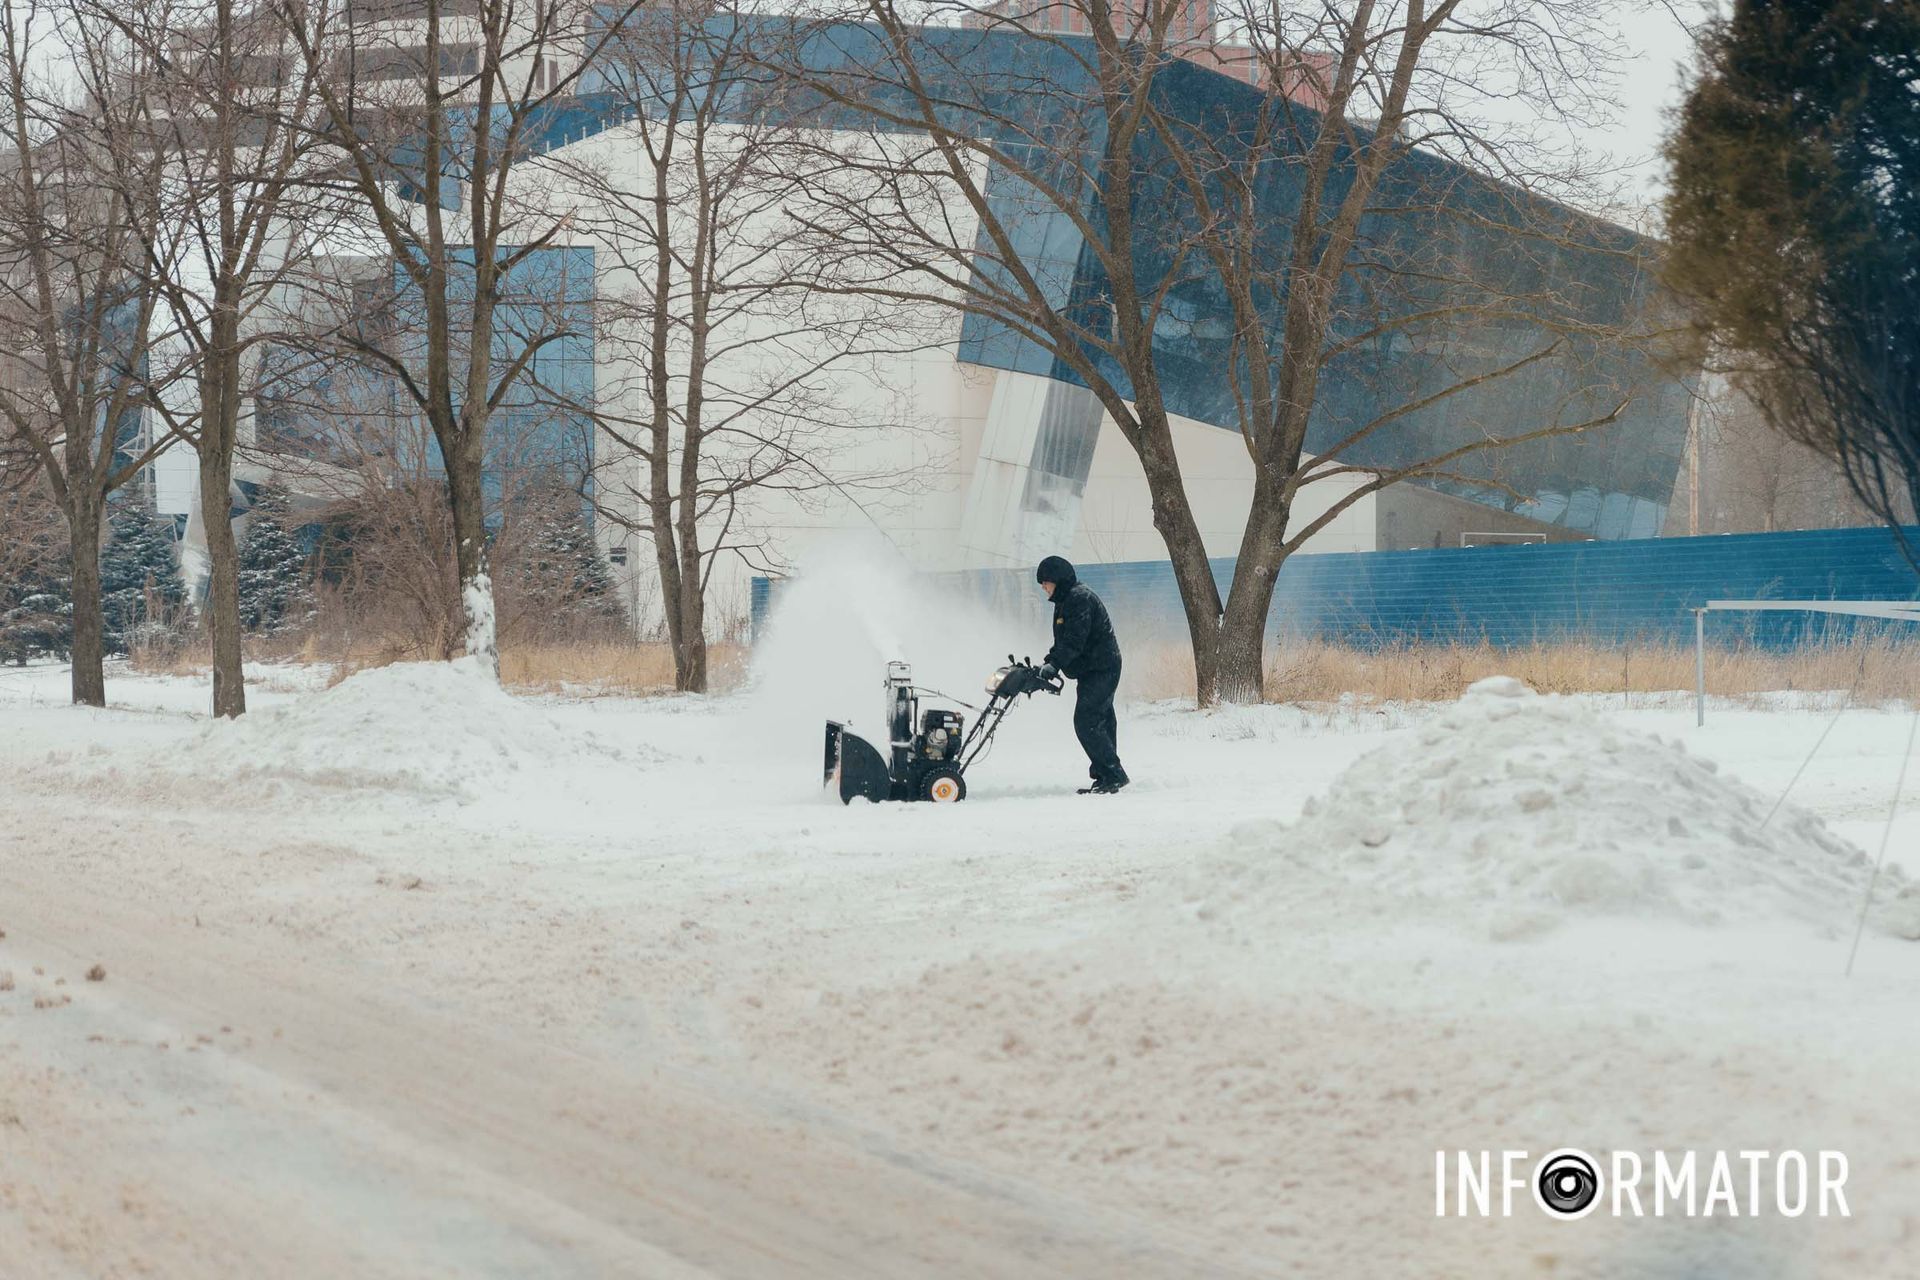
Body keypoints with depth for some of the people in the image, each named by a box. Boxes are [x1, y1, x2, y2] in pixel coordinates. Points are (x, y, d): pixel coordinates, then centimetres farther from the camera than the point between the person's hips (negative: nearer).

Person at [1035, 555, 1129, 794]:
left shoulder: (1079, 598, -14)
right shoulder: (1065, 600, 19)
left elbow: (1075, 640, -24)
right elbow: (1063, 642, 22)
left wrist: (1054, 664, -26)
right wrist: (1049, 663, 9)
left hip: (1101, 669, -11)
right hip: (1093, 669, 11)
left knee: (1086, 722, -15)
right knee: (1100, 723, 9)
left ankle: (1113, 774, -14)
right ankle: (1106, 778, 11)